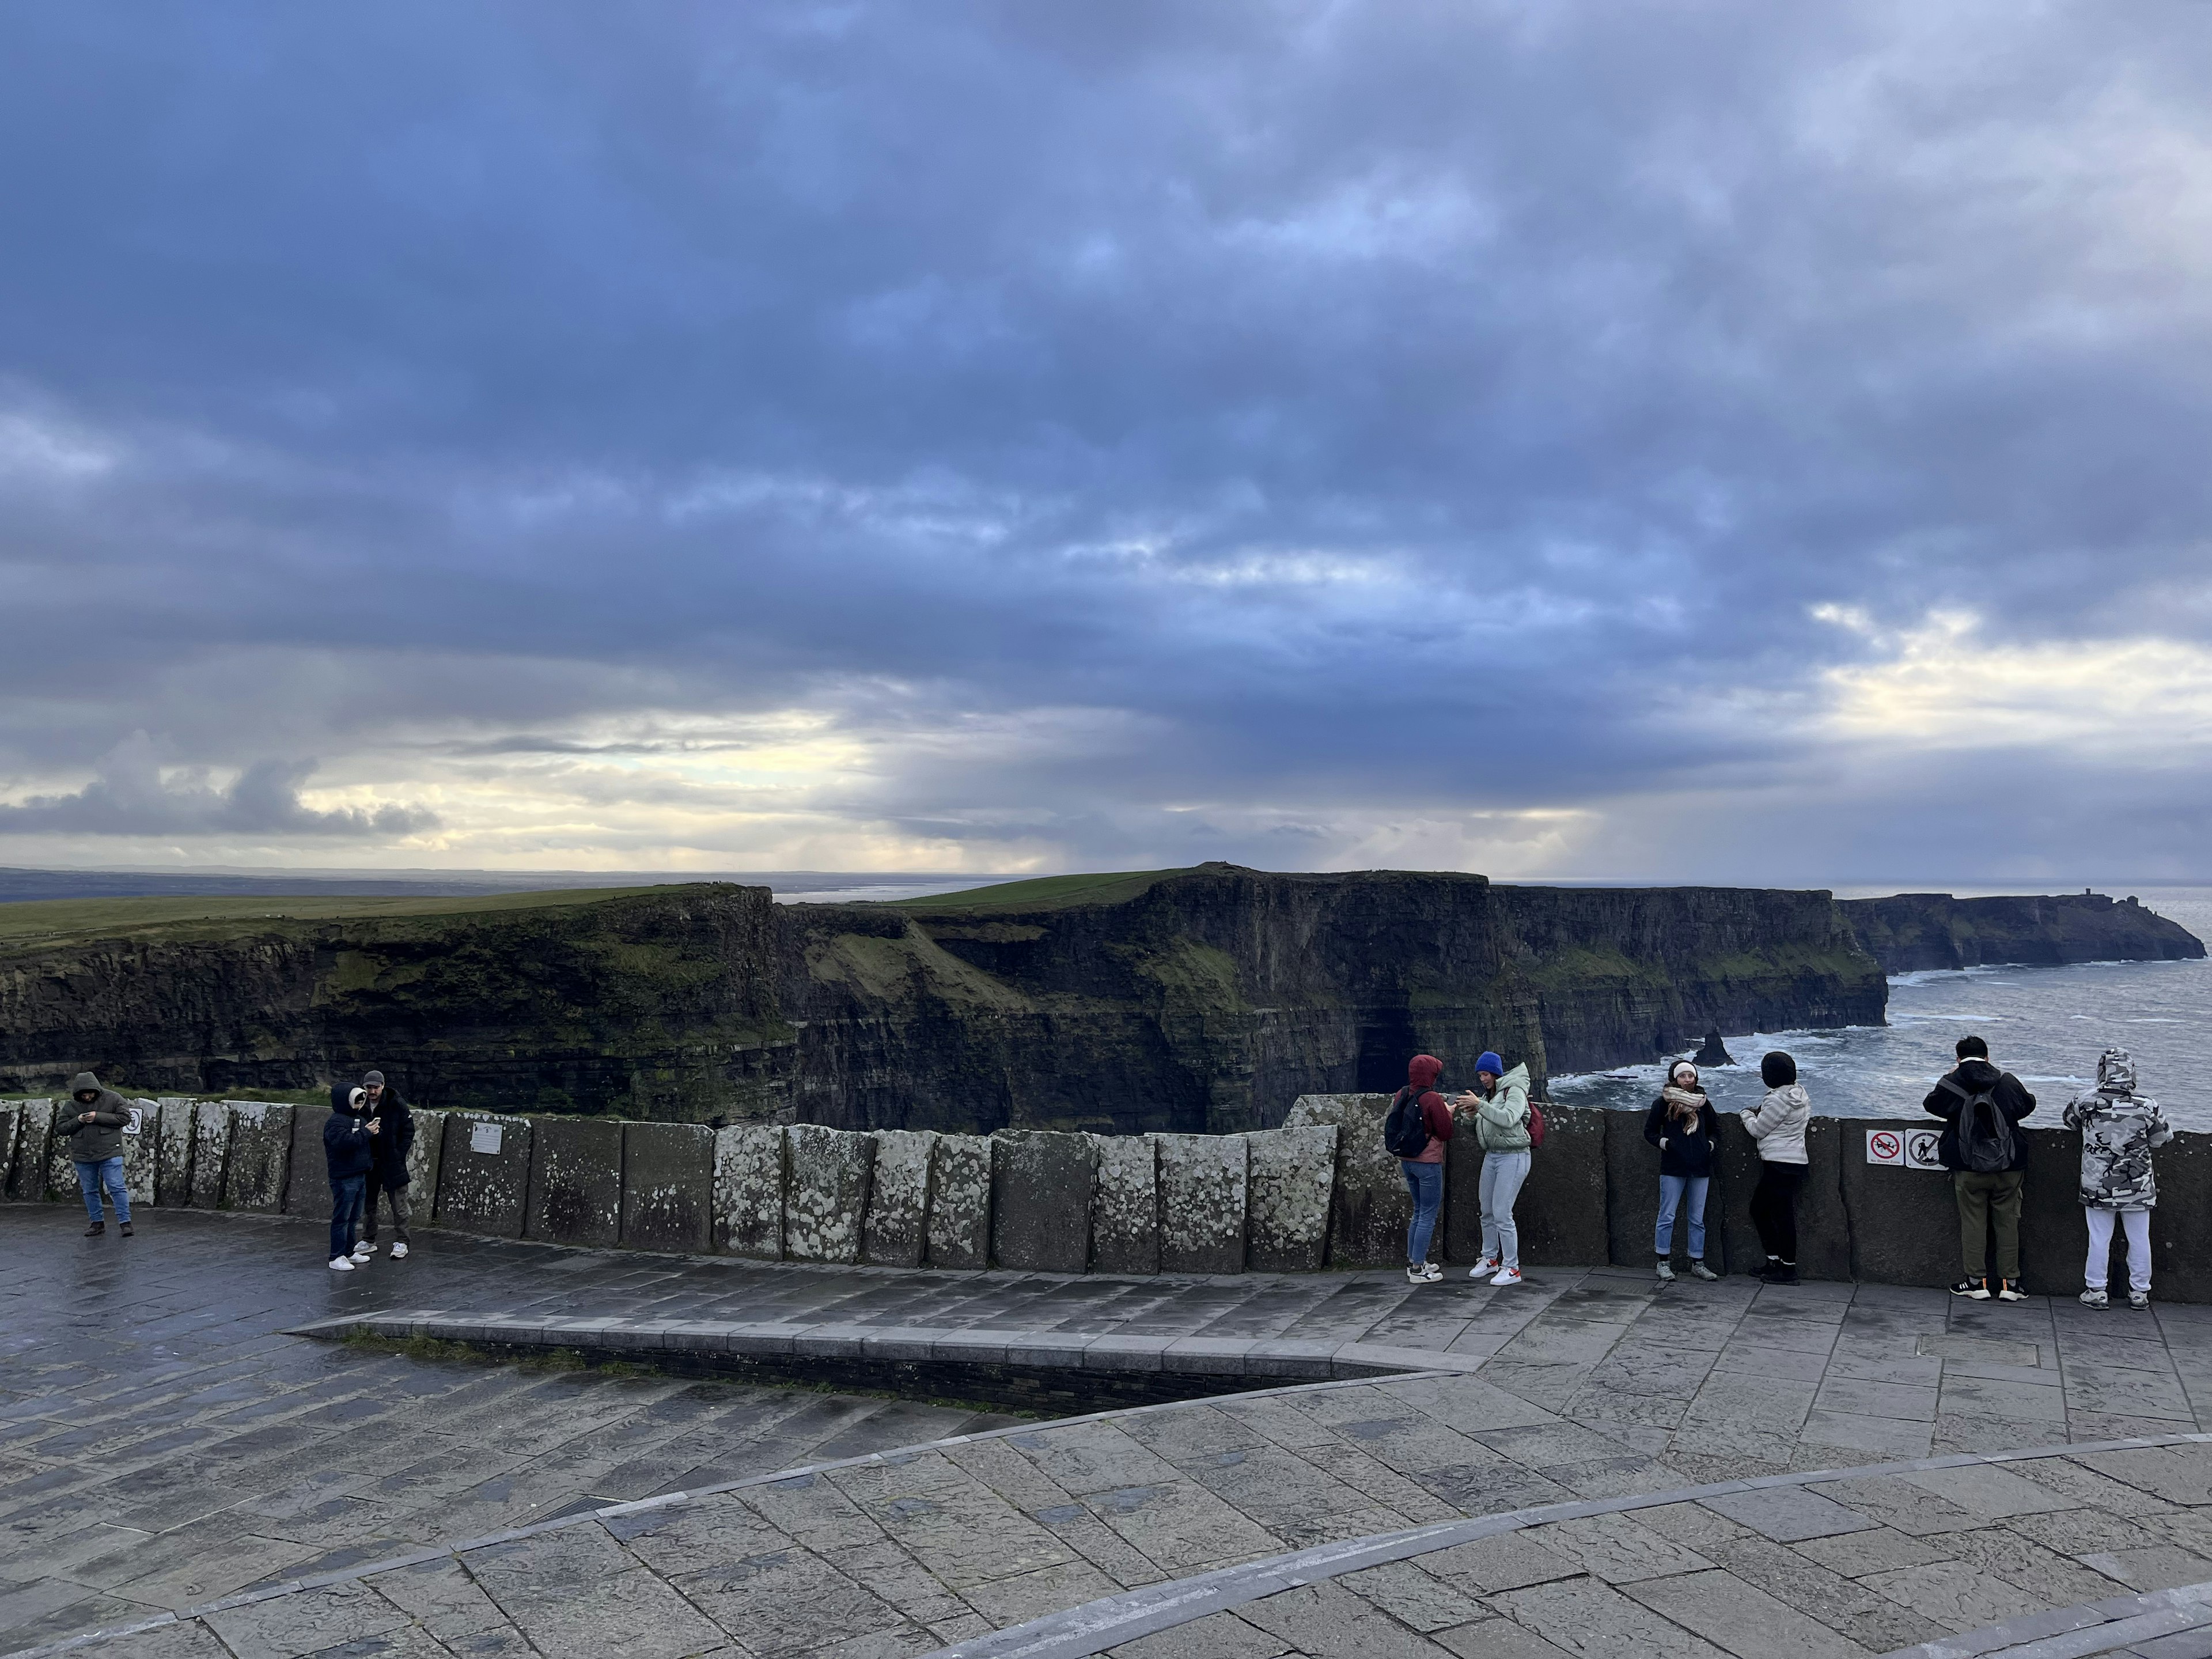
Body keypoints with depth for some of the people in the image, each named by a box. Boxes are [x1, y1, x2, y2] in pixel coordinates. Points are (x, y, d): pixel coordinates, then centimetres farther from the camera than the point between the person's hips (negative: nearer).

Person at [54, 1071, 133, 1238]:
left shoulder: (112, 1099, -4)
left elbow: (125, 1117, -11)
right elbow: (60, 1128, 5)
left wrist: (98, 1117, -17)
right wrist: (77, 1121, -14)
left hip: (109, 1153, -4)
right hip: (83, 1156, 4)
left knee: (117, 1188, -8)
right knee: (89, 1191, 11)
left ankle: (125, 1222, -5)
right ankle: (98, 1223, 22)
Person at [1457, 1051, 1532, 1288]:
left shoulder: (1514, 1091, -11)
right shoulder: (1488, 1094, 13)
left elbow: (1508, 1119, -28)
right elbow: (1484, 1126, 17)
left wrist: (1479, 1105, -31)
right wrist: (1472, 1112, -4)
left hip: (1513, 1157, -8)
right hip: (1491, 1156, 8)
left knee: (1502, 1213, -10)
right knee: (1487, 1212, 12)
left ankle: (1512, 1268, -1)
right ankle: (1490, 1259, 26)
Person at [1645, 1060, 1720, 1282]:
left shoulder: (1702, 1102, 9)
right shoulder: (1664, 1103, -1)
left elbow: (1715, 1128, 22)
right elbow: (1650, 1131, 4)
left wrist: (1711, 1143, 4)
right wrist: (1663, 1142, -12)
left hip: (1700, 1169, 4)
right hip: (1673, 1168, -3)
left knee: (1697, 1219, 10)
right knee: (1667, 1216, -1)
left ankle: (1698, 1264, 18)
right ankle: (1664, 1263, 7)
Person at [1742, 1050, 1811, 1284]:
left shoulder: (1778, 1100, -18)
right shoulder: (1799, 1094, 11)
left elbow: (1758, 1130, -8)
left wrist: (1747, 1115, 10)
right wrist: (1759, 1111, 16)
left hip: (1779, 1165, -10)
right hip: (1795, 1162, 10)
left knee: (1782, 1215, -4)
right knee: (1759, 1208, 17)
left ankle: (1788, 1269, 1)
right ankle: (1774, 1261, 20)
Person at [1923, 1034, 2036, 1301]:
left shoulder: (1952, 1083, -5)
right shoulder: (2008, 1082, 0)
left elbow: (1930, 1104, 14)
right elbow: (2028, 1105, 18)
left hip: (1969, 1169, -2)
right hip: (2008, 1168, 2)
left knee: (1973, 1222, 7)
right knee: (2008, 1222, 10)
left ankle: (1977, 1281, 9)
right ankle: (2009, 1283, 14)